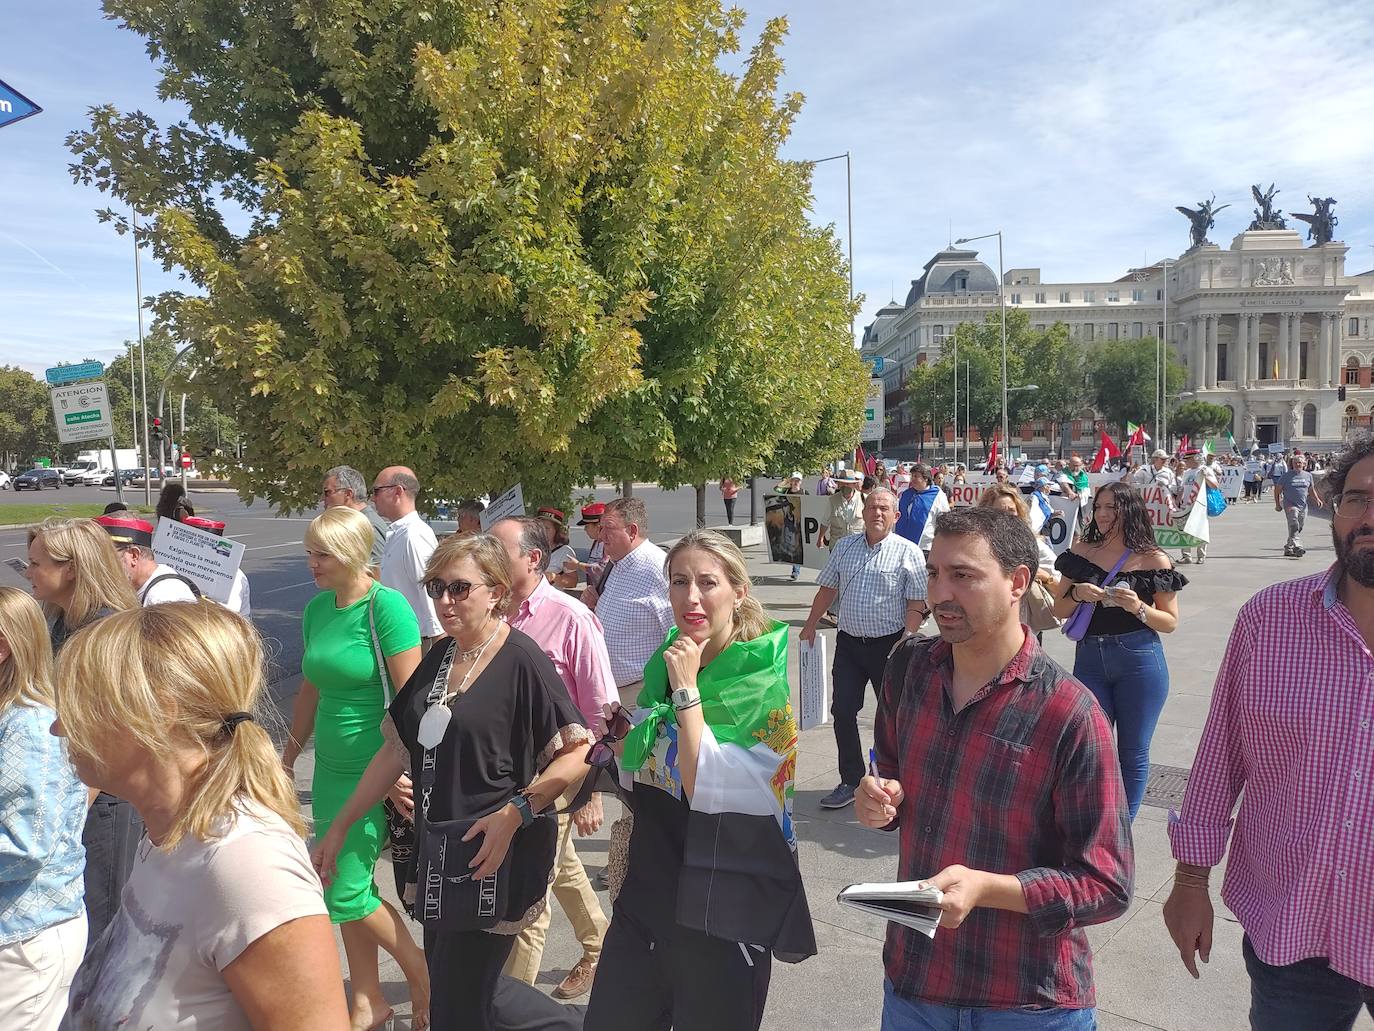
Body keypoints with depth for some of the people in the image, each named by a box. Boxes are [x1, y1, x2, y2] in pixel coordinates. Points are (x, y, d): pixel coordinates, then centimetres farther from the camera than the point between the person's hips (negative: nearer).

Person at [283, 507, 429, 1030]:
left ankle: (424, 973, 20)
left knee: (346, 891, -4)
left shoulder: (386, 607, -17)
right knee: (345, 889, 14)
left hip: (376, 770, -7)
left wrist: (403, 772, -22)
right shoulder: (316, 608, 5)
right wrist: (289, 756, 19)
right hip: (331, 767, 7)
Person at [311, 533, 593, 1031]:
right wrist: (338, 828, 13)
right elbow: (398, 748, 13)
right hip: (438, 847, 8)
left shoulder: (521, 660, -14)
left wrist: (516, 811, -26)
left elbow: (579, 753, -17)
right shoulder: (439, 657, 8)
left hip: (494, 854, -8)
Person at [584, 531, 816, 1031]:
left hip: (720, 907, -6)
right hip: (646, 892, 6)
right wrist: (622, 741, -3)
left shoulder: (763, 680, -15)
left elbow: (707, 791, -24)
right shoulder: (663, 663, 3)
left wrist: (687, 690, -22)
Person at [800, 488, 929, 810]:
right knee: (842, 711, 4)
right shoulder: (843, 548, 8)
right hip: (849, 642, 4)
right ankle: (850, 781, 17)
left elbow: (918, 603, -8)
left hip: (889, 644, -4)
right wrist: (811, 624, 9)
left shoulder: (908, 552, -4)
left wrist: (907, 637, -19)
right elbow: (827, 589, 14)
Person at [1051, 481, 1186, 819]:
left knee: (1132, 753, 8)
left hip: (1139, 661, -2)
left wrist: (1139, 608, -18)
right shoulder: (1081, 553, 5)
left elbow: (1170, 622, 1)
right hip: (1089, 660, 2)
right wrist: (1077, 594, -12)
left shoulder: (1154, 560, -2)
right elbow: (1059, 611, 8)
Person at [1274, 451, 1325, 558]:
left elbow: (1311, 490, 21)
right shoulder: (1286, 476, -1)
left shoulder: (1308, 475, 11)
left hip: (1303, 506, 5)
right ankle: (1297, 547, -30)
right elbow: (1277, 490, 2)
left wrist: (1317, 499, 4)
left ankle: (1288, 548, 21)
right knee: (1294, 526, -21)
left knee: (1299, 528, 9)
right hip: (1290, 505, -5)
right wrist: (1278, 504, -3)